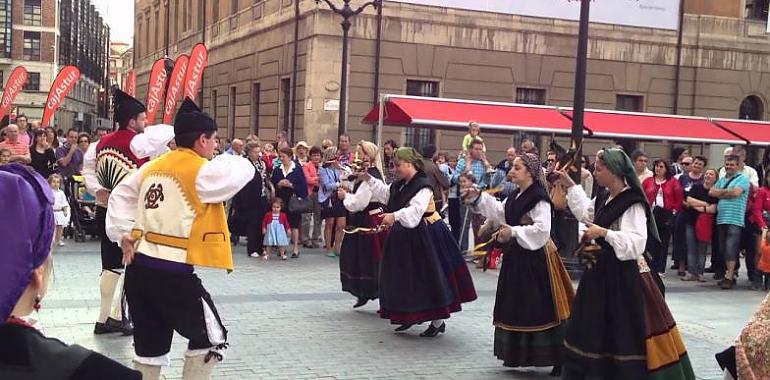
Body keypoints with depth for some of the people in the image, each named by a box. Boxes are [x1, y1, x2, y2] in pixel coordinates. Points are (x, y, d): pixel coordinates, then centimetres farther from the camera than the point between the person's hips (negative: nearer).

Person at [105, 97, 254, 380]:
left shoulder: (152, 167, 12)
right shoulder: (202, 171, -10)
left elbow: (121, 196, 18)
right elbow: (243, 170, -3)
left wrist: (124, 234, 13)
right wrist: (221, 159, 13)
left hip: (139, 267, 8)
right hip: (173, 272, -8)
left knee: (150, 345, 18)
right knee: (210, 338, 9)